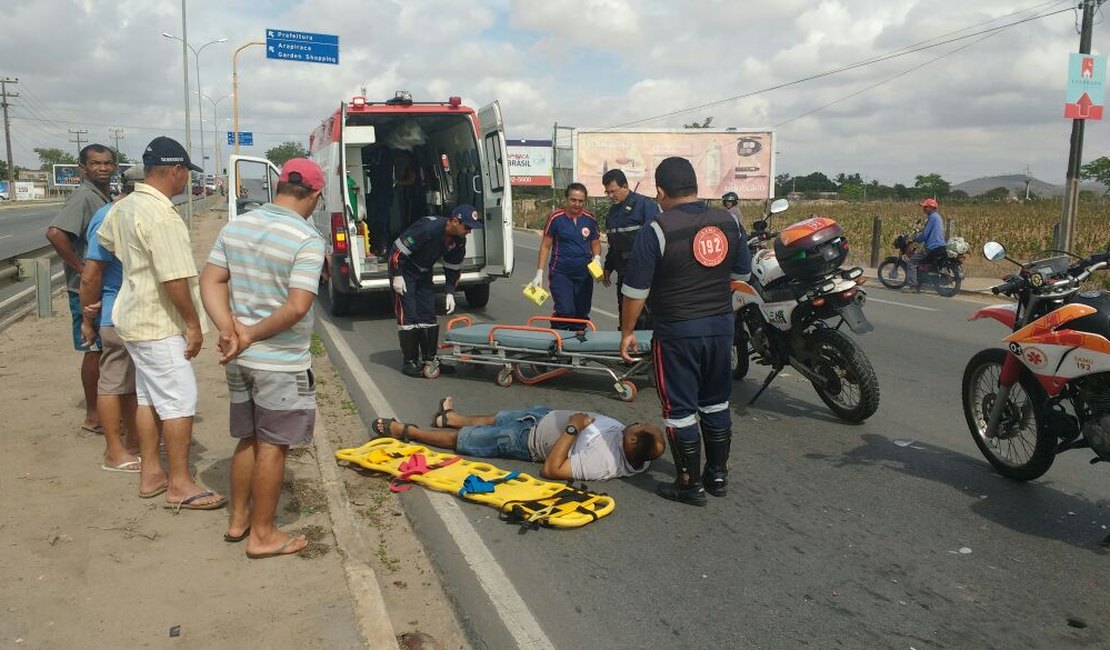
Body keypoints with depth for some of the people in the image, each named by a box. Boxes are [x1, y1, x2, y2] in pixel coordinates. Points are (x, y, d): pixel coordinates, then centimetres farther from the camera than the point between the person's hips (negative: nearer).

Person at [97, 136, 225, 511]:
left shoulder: (124, 207, 7)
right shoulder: (161, 216, -23)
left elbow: (105, 241, 25)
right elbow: (175, 279, -25)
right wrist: (193, 324, -17)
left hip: (136, 318, 10)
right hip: (159, 325, -10)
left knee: (148, 396, 16)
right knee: (179, 401, -4)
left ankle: (150, 474, 25)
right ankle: (180, 485, 3)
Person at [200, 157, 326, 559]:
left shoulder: (235, 227, 5)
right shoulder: (307, 240, -17)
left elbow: (210, 281, 2)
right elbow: (297, 307, -24)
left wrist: (229, 328, -9)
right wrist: (251, 336, -14)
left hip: (240, 359, 7)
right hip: (281, 363, -7)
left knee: (249, 439, 21)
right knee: (272, 446, 6)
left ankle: (238, 519, 33)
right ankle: (263, 535, 17)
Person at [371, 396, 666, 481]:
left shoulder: (603, 464, -40)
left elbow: (550, 469, -36)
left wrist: (573, 428, -37)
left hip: (530, 439, -7)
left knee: (463, 440, 9)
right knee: (496, 419, 29)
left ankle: (406, 431, 29)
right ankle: (451, 418, 57)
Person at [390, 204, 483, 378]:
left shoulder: (458, 239, -8)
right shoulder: (429, 228, -32)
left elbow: (453, 267, 5)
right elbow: (398, 249, -27)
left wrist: (450, 293, -2)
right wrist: (397, 276, -23)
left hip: (424, 272, 7)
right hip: (404, 270, -7)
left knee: (429, 315, 5)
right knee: (408, 316, -8)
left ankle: (430, 359, 13)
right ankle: (409, 362, 0)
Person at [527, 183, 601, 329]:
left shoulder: (590, 220, 4)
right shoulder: (556, 218, -5)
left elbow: (595, 243, 16)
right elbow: (545, 246, -1)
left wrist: (597, 257, -6)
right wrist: (539, 273, -5)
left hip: (584, 274, 4)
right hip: (560, 273, -4)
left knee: (582, 314, 8)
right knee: (565, 311, -16)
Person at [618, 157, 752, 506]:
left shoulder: (657, 231, -16)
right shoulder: (729, 222, 0)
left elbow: (636, 290, -13)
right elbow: (742, 273, 12)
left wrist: (627, 331, -1)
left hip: (677, 332, -5)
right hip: (721, 326, 6)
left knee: (680, 409, 6)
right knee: (716, 402, 19)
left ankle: (690, 485, 16)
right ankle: (718, 475, 30)